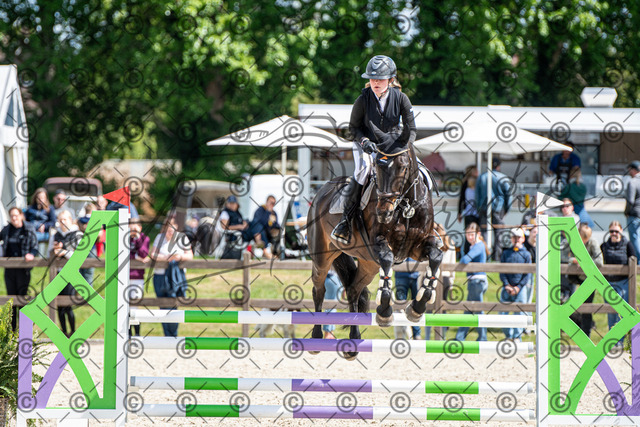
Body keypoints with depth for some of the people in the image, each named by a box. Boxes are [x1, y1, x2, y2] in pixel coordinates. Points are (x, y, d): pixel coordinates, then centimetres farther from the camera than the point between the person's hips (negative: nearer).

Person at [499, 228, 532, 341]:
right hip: (507, 288, 2)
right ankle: (508, 335, 12)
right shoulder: (506, 253, 9)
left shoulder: (526, 254, 4)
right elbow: (502, 272, 6)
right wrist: (506, 285, -8)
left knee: (519, 313, -2)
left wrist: (518, 287, -9)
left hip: (520, 288, -2)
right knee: (503, 312, -1)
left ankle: (517, 336, 7)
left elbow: (528, 274, 1)